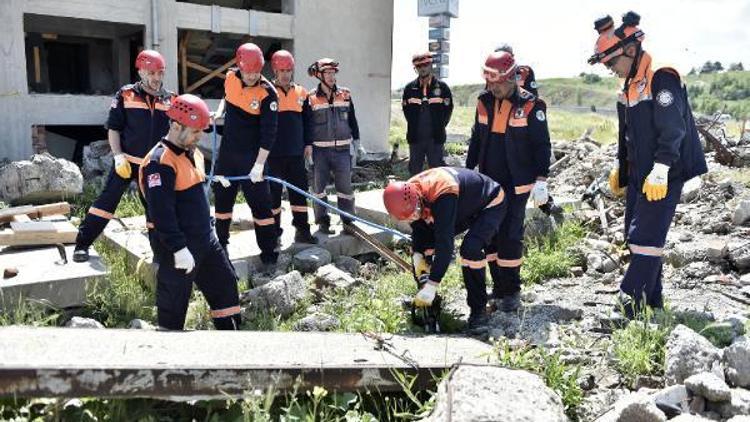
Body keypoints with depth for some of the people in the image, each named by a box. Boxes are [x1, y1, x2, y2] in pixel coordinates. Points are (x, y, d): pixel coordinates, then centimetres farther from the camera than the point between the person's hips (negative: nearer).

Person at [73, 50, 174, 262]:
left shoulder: (171, 99, 2)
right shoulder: (126, 95, -6)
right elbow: (113, 128, -2)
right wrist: (118, 155, -11)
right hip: (127, 161, -3)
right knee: (107, 200, -5)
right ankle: (82, 244, 2)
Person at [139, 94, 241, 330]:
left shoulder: (193, 154, 11)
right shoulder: (160, 162, -20)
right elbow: (161, 212, -25)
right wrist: (179, 249, -24)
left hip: (204, 239, 9)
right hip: (177, 248, -9)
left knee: (225, 283, 15)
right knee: (174, 302, 2)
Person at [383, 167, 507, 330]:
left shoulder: (442, 196, -43)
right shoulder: (409, 195, -18)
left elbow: (445, 243, -44)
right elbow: (419, 229, -1)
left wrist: (431, 285, -44)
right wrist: (418, 255, -16)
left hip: (490, 204, -8)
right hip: (464, 208, 8)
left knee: (470, 249, -30)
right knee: (423, 242, 1)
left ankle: (478, 309, -15)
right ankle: (424, 294, 16)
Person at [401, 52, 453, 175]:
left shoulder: (442, 87, -2)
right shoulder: (409, 88, 4)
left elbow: (448, 110, 2)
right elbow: (406, 110, 11)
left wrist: (439, 128, 3)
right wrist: (414, 127, 7)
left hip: (435, 138, -2)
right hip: (415, 138, 2)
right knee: (414, 171, 11)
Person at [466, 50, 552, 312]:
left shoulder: (530, 105, -9)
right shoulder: (484, 102, 7)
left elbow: (542, 145, -7)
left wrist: (541, 180, -13)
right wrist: (468, 171, 16)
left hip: (517, 184, -6)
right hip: (488, 182, 6)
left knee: (510, 236, -5)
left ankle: (511, 291, 7)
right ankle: (498, 286, 21)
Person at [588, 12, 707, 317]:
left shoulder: (663, 79, -14)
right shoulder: (629, 86, 14)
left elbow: (673, 129, -22)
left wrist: (660, 169, -28)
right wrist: (620, 170, 25)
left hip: (663, 177, -10)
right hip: (639, 175, 10)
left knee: (646, 237, -10)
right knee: (635, 235, 11)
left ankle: (631, 302, -5)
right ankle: (651, 299, 21)